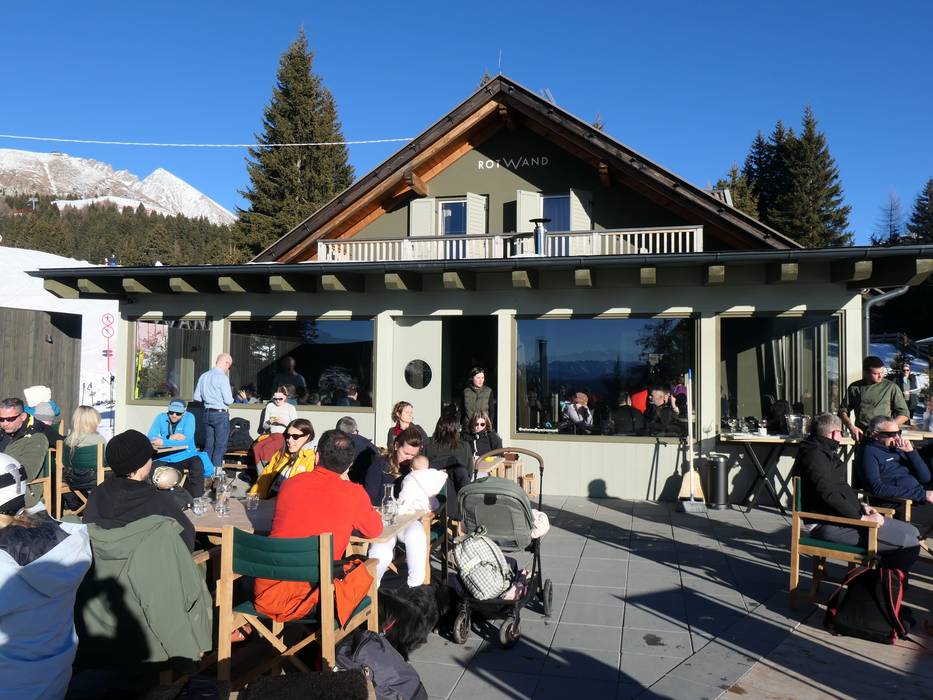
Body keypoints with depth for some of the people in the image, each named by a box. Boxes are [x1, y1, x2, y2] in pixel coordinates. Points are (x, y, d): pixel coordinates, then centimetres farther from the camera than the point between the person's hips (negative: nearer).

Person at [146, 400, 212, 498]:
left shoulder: (189, 417, -6)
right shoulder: (160, 418, 2)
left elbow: (187, 440, -17)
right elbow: (151, 438, -9)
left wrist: (164, 442, -23)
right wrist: (170, 438, -20)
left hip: (185, 456, -2)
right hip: (165, 457, 2)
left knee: (198, 464, -32)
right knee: (153, 467, -28)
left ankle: (196, 499, -22)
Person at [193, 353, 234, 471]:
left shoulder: (203, 376, 6)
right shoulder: (222, 378, -15)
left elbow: (197, 397, 11)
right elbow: (228, 400, -17)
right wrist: (231, 399, 5)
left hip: (207, 413, 7)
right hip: (221, 414, -7)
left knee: (208, 445, 14)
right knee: (220, 446, 1)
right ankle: (215, 472, 1)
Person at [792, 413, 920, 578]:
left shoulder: (823, 451, 21)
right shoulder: (815, 455, -14)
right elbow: (829, 494, -23)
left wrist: (861, 506, 11)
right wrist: (862, 518, -18)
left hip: (841, 515, 11)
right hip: (829, 524, -11)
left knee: (912, 532, 8)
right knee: (910, 544, -16)